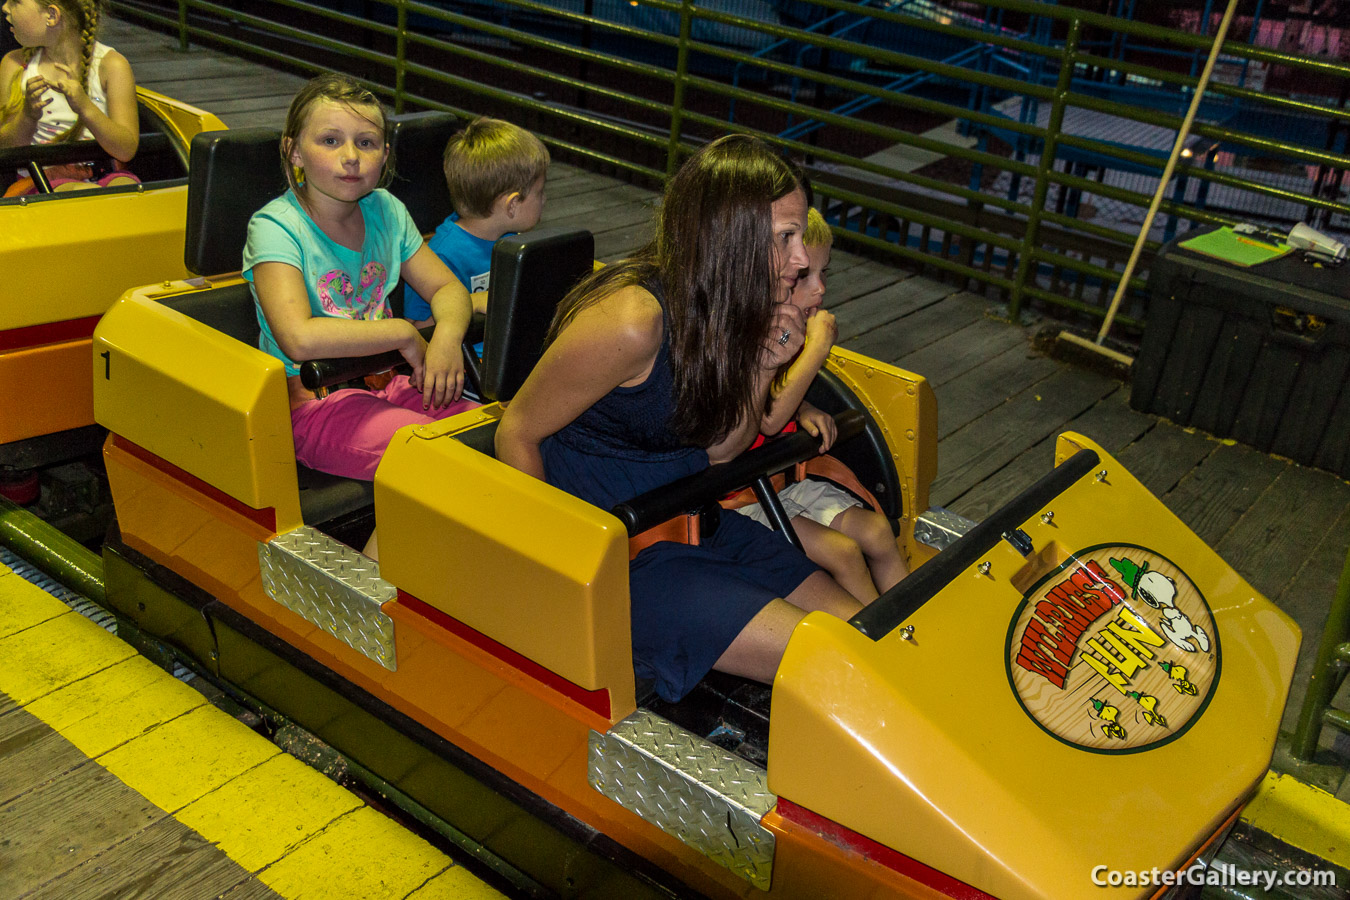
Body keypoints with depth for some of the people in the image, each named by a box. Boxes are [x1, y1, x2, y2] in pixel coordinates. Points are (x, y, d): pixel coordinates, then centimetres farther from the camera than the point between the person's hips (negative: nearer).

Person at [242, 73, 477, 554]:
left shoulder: (385, 210, 7)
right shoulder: (276, 226, -13)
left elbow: (447, 287, 11)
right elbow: (300, 338, -28)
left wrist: (447, 335, -13)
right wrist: (405, 334, -19)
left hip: (383, 384, 7)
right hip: (311, 403, -6)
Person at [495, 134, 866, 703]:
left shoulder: (724, 311, -1)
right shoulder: (633, 320, -26)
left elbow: (716, 452, 7)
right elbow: (516, 433, -17)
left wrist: (761, 367, -10)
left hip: (684, 520, 8)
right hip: (610, 549, -8)